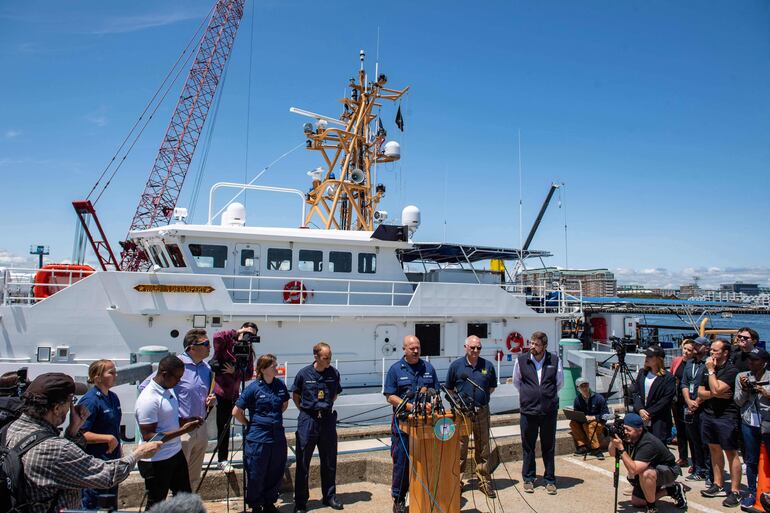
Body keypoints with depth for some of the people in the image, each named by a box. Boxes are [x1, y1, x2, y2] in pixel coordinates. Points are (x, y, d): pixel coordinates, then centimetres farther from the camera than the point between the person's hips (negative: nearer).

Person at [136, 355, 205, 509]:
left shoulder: (169, 390, 4)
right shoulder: (148, 399, -25)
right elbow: (148, 437, -26)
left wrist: (188, 421, -1)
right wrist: (183, 430, -27)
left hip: (176, 454, 9)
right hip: (156, 462, -9)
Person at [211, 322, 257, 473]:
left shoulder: (248, 352, 6)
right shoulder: (228, 343, -7)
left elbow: (248, 374, 2)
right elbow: (218, 337, -30)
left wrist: (235, 372, -16)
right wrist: (236, 333, -18)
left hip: (231, 393, 5)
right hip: (216, 390, -5)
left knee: (224, 426, 13)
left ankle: (223, 459, 25)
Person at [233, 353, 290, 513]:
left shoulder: (280, 385, 0)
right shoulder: (253, 388, -14)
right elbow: (236, 412, -9)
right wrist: (250, 424, -2)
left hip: (278, 436, 5)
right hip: (258, 438, -5)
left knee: (276, 474, 15)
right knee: (256, 475, 8)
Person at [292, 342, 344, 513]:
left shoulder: (334, 373, -3)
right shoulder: (304, 374, -10)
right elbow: (295, 396, 5)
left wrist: (325, 407, 10)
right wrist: (307, 411, 3)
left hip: (328, 419, 2)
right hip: (307, 421, -2)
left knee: (329, 461, 12)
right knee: (303, 462, 5)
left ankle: (329, 496, 27)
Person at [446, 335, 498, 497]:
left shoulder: (488, 365, 5)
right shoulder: (456, 365, -1)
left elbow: (492, 386, 18)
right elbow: (449, 388, 9)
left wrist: (483, 398, 9)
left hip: (482, 411, 2)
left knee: (483, 448, 8)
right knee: (460, 448, 3)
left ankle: (484, 481, 19)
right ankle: (457, 482, 14)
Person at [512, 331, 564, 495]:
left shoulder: (555, 361, -2)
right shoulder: (521, 361, -2)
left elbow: (560, 383, 13)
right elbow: (516, 381, 15)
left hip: (549, 410, 0)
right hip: (528, 410, 0)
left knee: (549, 446, 9)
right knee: (528, 446, 8)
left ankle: (550, 480, 22)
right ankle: (528, 479, 21)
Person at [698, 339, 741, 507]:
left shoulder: (731, 371, -11)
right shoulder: (708, 369, 12)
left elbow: (716, 389, -23)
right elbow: (701, 393, 9)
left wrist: (711, 370, -13)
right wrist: (715, 394, -9)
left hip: (726, 416, -7)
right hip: (708, 414, 8)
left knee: (731, 453, -2)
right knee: (714, 449, 14)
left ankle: (735, 492, 2)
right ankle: (718, 485, 23)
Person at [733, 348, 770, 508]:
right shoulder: (742, 376, 4)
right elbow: (738, 401, 3)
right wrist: (744, 388, -13)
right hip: (749, 423, 2)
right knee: (751, 460, 11)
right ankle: (752, 493, 22)